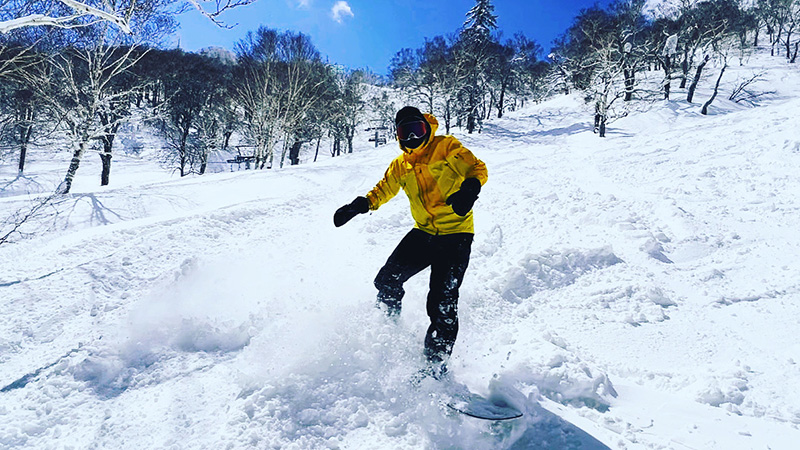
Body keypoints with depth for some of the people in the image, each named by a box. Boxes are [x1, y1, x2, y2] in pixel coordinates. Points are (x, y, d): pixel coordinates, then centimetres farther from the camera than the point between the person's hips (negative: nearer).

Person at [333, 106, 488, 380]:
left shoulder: (446, 147, -3)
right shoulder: (400, 165, 11)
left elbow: (478, 168, -4)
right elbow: (383, 190, 23)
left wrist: (469, 189, -26)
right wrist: (359, 206, 6)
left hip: (455, 235, -5)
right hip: (423, 233, 5)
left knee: (442, 303, -10)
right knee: (387, 280, -4)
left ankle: (436, 365, 2)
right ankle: (389, 321, 28)